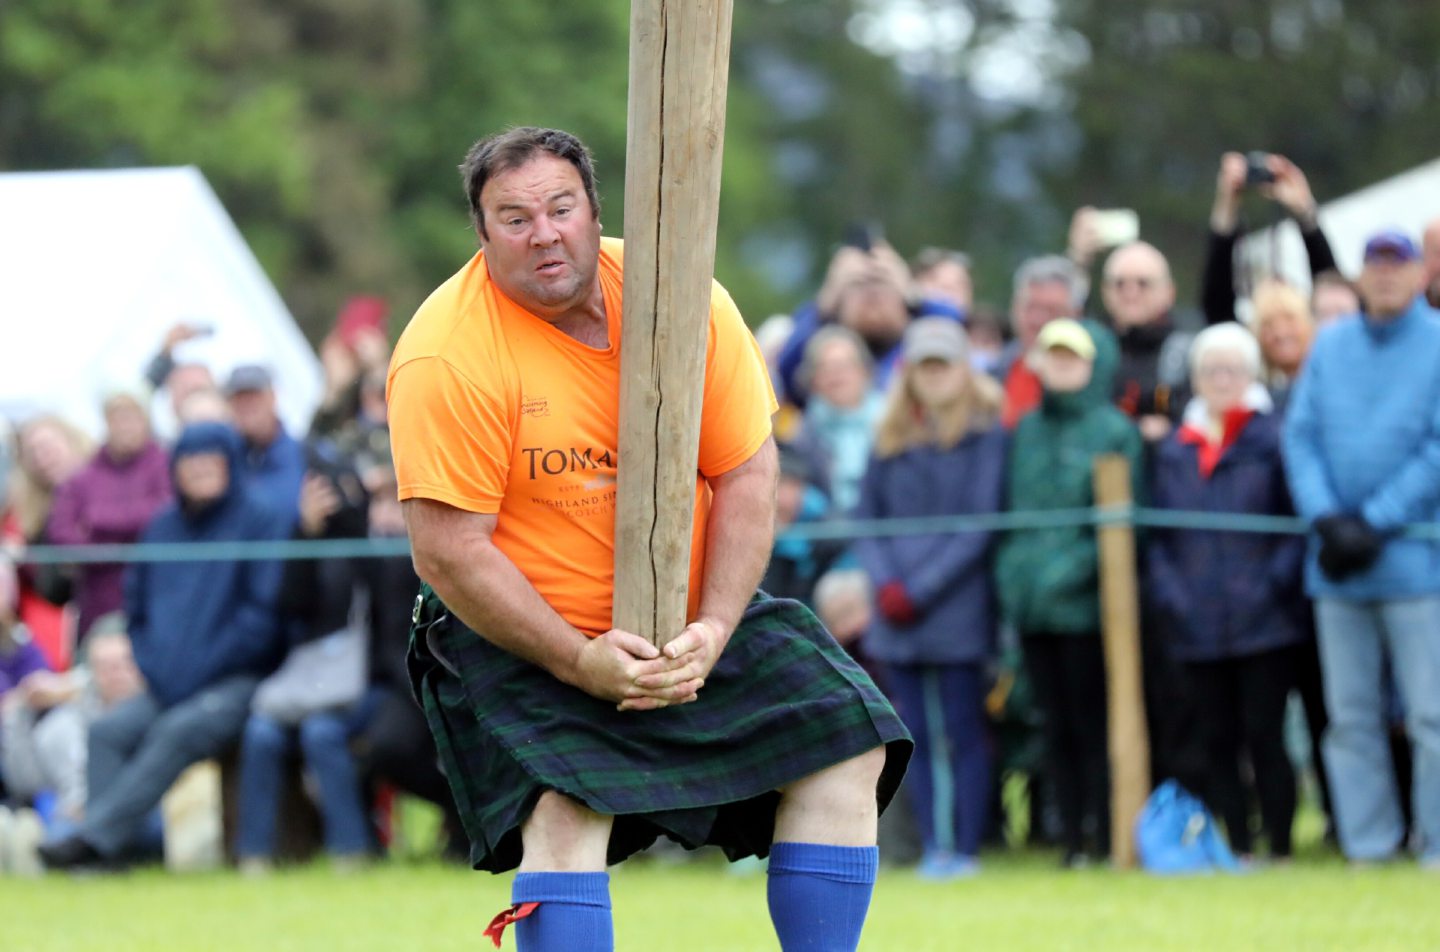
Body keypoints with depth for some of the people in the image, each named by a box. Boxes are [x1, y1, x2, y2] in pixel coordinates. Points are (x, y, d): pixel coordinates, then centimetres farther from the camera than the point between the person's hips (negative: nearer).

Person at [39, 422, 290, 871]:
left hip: (239, 682, -5)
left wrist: (197, 670, -13)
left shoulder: (260, 522, -3)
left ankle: (94, 836, -36)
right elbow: (137, 610, 21)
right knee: (108, 732, -21)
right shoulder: (163, 528, 15)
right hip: (167, 684, 5)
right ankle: (105, 851, -29)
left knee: (177, 732, -32)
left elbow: (264, 614, -9)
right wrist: (156, 671, 2)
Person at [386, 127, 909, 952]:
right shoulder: (447, 355, -18)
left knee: (849, 744, -4)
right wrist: (580, 660, -25)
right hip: (520, 639, -5)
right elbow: (450, 552, -19)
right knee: (566, 807, -29)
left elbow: (746, 478, -4)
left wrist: (712, 633, -17)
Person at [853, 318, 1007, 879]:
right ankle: (933, 847, 10)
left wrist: (921, 588, -12)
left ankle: (964, 848, 1)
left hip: (958, 610, -4)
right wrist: (886, 582, -6)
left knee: (963, 733, -2)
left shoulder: (985, 433, -2)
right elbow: (867, 517, 11)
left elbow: (980, 527, -7)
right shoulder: (891, 437, 11)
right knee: (916, 736, 5)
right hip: (896, 616, 4)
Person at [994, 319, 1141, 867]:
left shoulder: (1112, 430, -3)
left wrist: (1073, 568, -14)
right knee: (1057, 728, 7)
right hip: (1033, 605, 5)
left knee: (1092, 725, -4)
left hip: (1086, 602, -5)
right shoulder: (1027, 430, 13)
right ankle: (1072, 840, 11)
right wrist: (1011, 571, 7)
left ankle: (1108, 840, 0)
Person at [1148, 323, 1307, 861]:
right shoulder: (1175, 450, 12)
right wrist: (1169, 593, 0)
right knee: (1217, 741, 6)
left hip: (1265, 627, -4)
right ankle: (1236, 849, 12)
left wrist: (1274, 584, -13)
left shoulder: (1273, 439, -1)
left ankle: (1280, 847, 2)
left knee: (1264, 735, -5)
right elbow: (1158, 534, 14)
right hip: (1198, 629, 4)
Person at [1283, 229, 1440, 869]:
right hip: (1336, 564, 4)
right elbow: (1300, 436, 6)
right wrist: (1328, 520, -9)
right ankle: (1367, 845, 11)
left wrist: (1375, 524, -13)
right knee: (1351, 715, 6)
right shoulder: (1329, 348, 11)